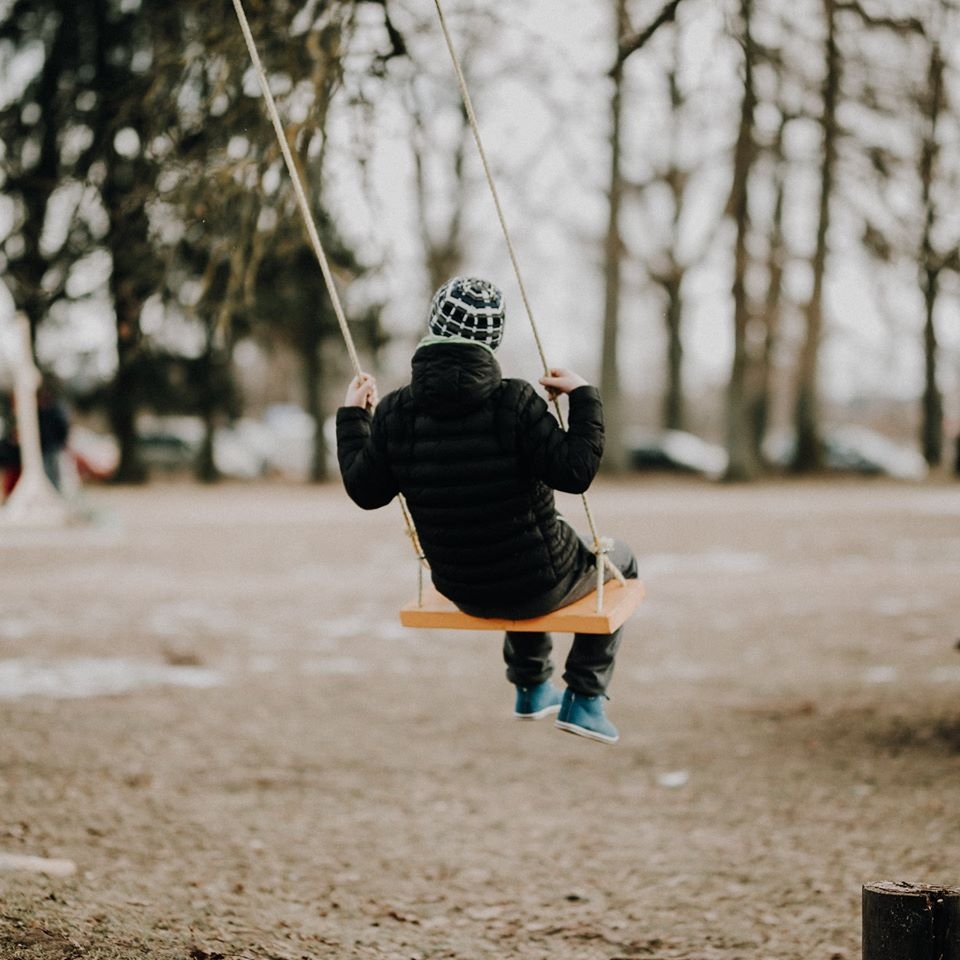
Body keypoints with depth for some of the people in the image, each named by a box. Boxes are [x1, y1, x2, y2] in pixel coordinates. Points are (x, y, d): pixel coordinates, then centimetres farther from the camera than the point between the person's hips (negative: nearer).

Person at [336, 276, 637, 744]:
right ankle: (584, 700, 23)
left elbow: (364, 490, 0)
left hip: (463, 592, 5)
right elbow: (575, 472, -23)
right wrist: (583, 397, -11)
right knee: (618, 560, 28)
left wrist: (352, 417, 13)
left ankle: (531, 688, 49)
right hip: (537, 586, -5)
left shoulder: (394, 413, -12)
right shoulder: (514, 402, -24)